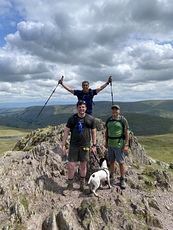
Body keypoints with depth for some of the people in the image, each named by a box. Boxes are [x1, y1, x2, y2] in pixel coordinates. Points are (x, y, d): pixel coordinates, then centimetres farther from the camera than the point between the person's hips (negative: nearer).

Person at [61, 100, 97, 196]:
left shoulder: (90, 119, 0)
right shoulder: (72, 118, -1)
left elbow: (93, 132, 7)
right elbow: (66, 131, 1)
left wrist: (94, 145, 4)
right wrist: (63, 145, -3)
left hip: (85, 146, 1)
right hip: (73, 145, 0)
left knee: (83, 166, 12)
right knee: (71, 165, 0)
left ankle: (82, 185, 31)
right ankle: (70, 186, 20)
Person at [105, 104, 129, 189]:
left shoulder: (123, 120, -7)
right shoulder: (108, 120, 8)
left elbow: (126, 133, -8)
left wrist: (126, 145, -12)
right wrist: (106, 142, 12)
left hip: (119, 144, -5)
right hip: (110, 144, 5)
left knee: (121, 162, 2)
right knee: (111, 161, 14)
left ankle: (122, 180, 16)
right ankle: (112, 178, 28)